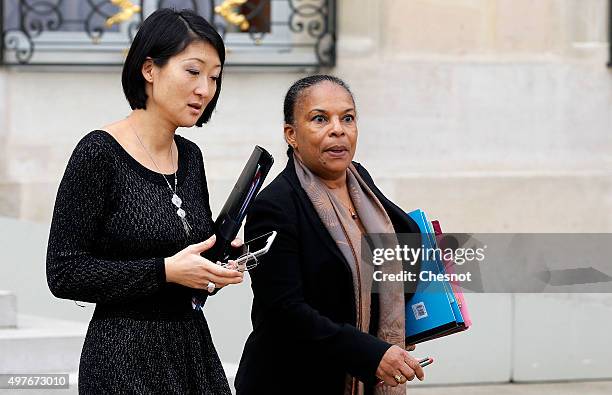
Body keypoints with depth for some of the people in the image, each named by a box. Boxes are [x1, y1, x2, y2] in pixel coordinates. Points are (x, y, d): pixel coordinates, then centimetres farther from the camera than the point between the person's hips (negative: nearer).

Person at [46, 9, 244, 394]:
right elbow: (64, 274, -14)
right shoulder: (100, 153, -11)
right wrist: (166, 271, -19)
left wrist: (221, 261, -1)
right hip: (128, 359, -7)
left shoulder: (190, 157, 10)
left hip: (195, 349, 7)